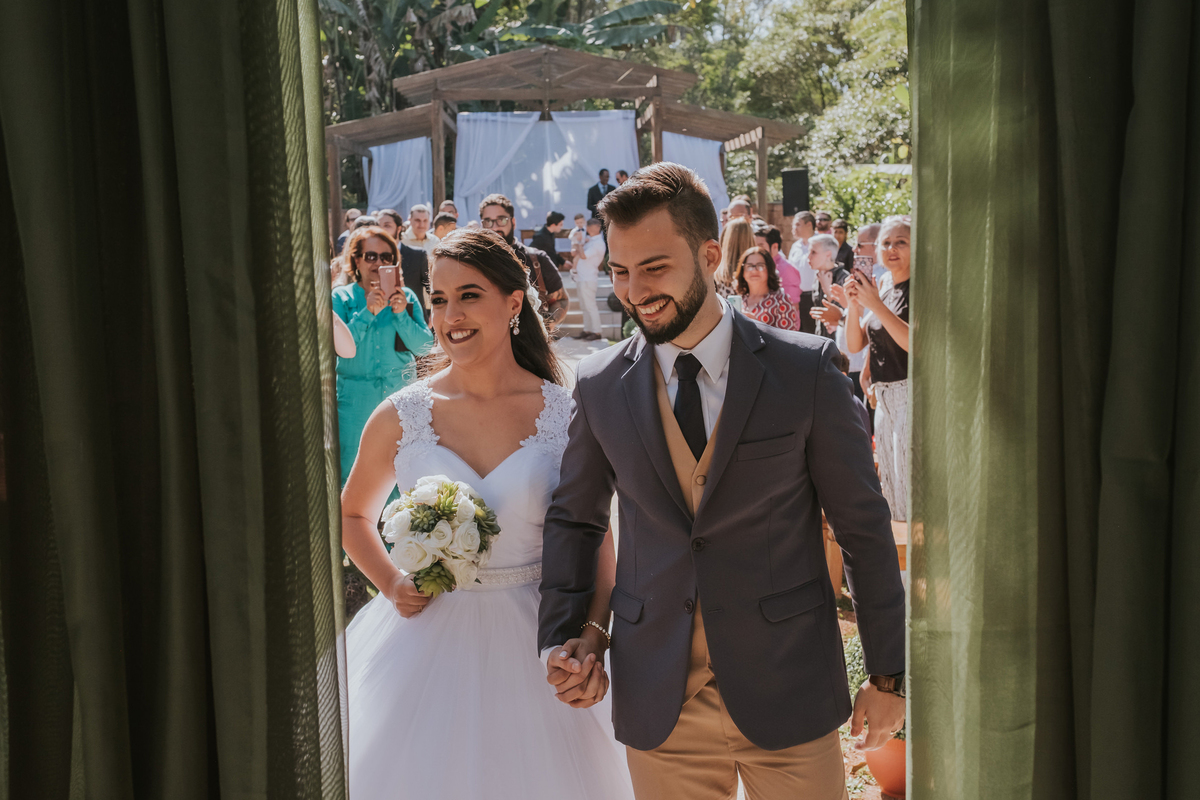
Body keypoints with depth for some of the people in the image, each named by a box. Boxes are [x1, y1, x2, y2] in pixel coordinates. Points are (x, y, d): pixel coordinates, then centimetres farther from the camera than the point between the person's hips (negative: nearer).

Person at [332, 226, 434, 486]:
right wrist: (367, 313, -19)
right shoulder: (341, 298, 0)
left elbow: (424, 347, -1)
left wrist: (401, 315, -15)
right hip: (355, 399, -1)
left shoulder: (406, 297, 4)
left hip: (400, 394, 1)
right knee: (352, 472, 1)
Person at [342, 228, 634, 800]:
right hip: (427, 640, 1)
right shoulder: (401, 417, -4)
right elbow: (353, 514, 13)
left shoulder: (566, 416, -6)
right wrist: (391, 585, -4)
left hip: (529, 645, 0)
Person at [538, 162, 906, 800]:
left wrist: (887, 675, 2)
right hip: (657, 705, 2)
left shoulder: (807, 370, -6)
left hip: (788, 695, -1)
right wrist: (563, 635, 1)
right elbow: (574, 517, 13)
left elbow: (863, 527, -1)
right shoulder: (599, 386, 0)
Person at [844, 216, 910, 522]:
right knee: (892, 495, 14)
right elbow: (855, 345, 10)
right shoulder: (883, 293, 16)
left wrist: (875, 305, -21)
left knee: (913, 491, -9)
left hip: (912, 396, -8)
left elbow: (916, 343, -21)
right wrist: (853, 305, -6)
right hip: (885, 400, 8)